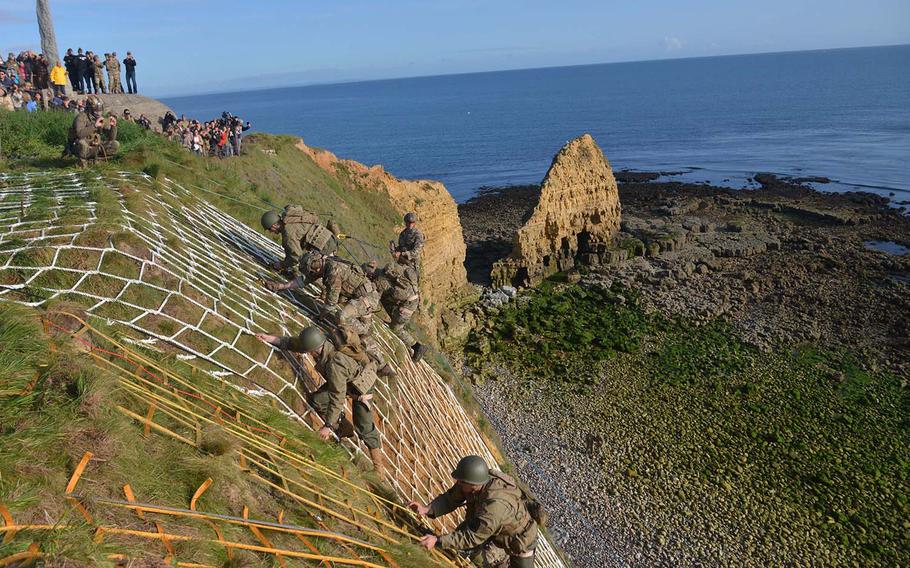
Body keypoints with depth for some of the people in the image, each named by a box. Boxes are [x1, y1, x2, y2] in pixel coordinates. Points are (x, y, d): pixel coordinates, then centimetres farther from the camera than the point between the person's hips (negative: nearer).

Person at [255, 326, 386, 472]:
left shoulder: (335, 364, -42)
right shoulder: (321, 343, -20)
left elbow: (337, 398, -36)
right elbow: (294, 343, 0)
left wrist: (328, 426, -29)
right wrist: (272, 339, -7)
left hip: (361, 385, -8)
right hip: (343, 381, 8)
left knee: (363, 426, -8)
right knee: (315, 399, -4)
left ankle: (376, 452, 17)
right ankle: (344, 428, 12)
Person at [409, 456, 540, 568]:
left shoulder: (495, 504, -43)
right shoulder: (473, 481, -24)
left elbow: (473, 536, -36)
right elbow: (450, 499, -13)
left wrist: (437, 541, -36)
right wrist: (427, 509, -29)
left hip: (520, 536, -6)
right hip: (498, 530, 6)